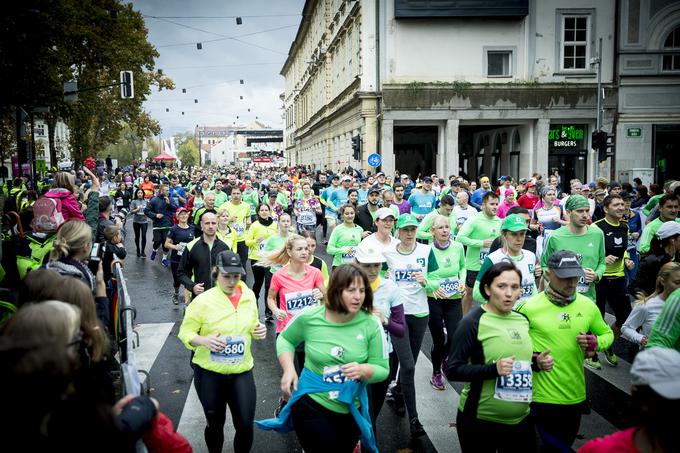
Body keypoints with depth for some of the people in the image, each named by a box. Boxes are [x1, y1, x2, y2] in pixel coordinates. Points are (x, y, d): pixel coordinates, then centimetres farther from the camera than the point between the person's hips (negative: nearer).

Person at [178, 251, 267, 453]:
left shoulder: (248, 296, -2)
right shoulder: (203, 301, -14)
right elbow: (185, 333, -8)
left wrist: (259, 331, -8)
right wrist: (205, 340, -27)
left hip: (242, 372, 2)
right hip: (209, 372, -2)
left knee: (245, 425, 2)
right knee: (215, 424, 15)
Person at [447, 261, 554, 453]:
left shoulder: (523, 320, 3)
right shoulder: (473, 322, -16)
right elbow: (452, 370, -17)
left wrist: (538, 364, -2)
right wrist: (494, 369, -28)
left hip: (521, 419, 6)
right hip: (480, 420, -5)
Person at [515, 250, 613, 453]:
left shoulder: (588, 306, -1)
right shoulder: (529, 307, -13)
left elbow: (607, 334, 13)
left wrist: (595, 343, -7)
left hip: (576, 395, 5)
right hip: (543, 396, -5)